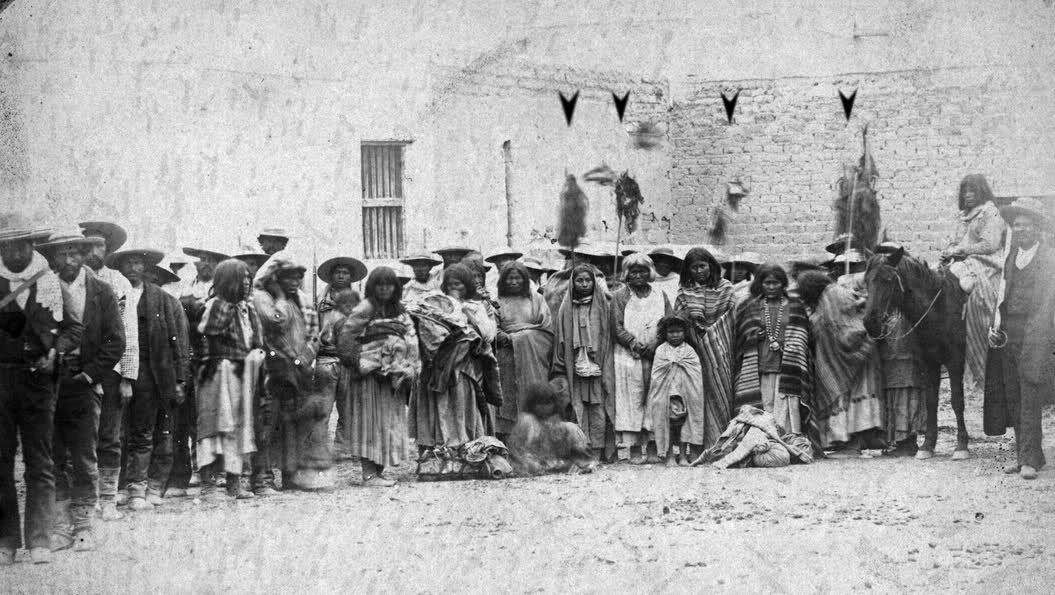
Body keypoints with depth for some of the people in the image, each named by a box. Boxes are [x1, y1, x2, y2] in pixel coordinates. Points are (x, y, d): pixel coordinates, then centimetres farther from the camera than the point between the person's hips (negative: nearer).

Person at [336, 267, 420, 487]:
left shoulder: (398, 310, 14)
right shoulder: (366, 308, -7)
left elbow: (410, 337, 15)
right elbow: (345, 334, -13)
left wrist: (410, 367, 4)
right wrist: (355, 360, -15)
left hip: (391, 375, 7)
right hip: (370, 373, -7)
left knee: (389, 422, 8)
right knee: (371, 421, -6)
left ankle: (378, 472, 13)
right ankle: (369, 474, -6)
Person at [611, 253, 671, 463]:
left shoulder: (660, 296, 14)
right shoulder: (620, 296, 7)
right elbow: (618, 328, -1)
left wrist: (653, 346, -9)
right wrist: (636, 345, -14)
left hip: (656, 357, 3)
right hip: (628, 357, -3)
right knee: (631, 401, -7)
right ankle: (632, 448, -9)